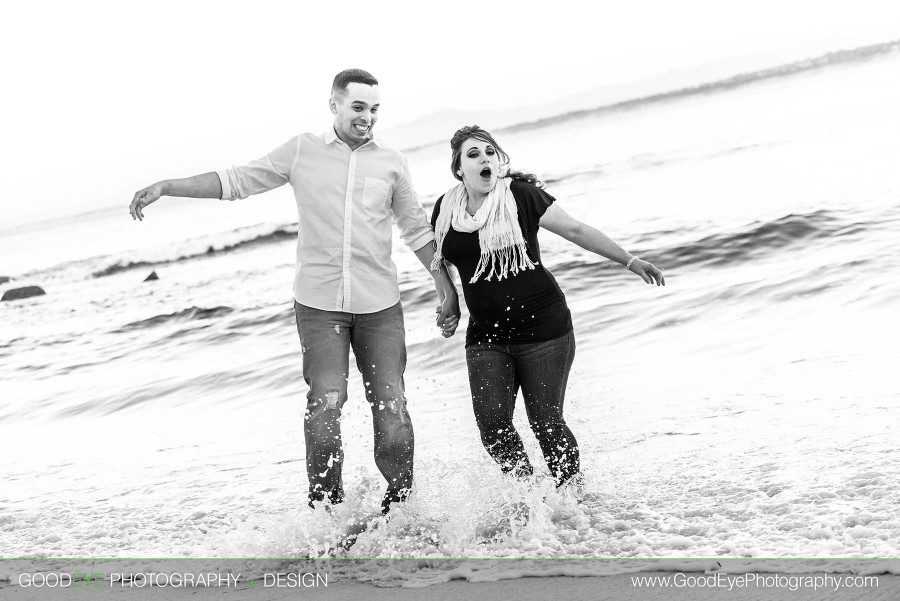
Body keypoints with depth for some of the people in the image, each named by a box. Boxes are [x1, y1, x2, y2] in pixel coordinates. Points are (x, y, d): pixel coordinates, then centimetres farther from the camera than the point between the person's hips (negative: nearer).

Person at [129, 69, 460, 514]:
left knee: (392, 409, -3)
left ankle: (399, 507, 12)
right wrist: (165, 187, 1)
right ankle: (326, 511, 1)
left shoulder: (391, 161, 8)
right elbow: (237, 181, 8)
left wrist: (446, 287, 13)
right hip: (319, 303, -1)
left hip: (379, 306, 1)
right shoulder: (302, 151, 5)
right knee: (324, 406, -11)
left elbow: (417, 230, 16)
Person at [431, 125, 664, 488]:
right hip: (486, 337, 4)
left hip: (543, 330, -3)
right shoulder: (445, 210, 5)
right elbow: (439, 263, 23)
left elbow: (575, 230, -6)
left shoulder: (520, 195, -7)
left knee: (546, 422, -3)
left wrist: (629, 260, -9)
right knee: (492, 423, -9)